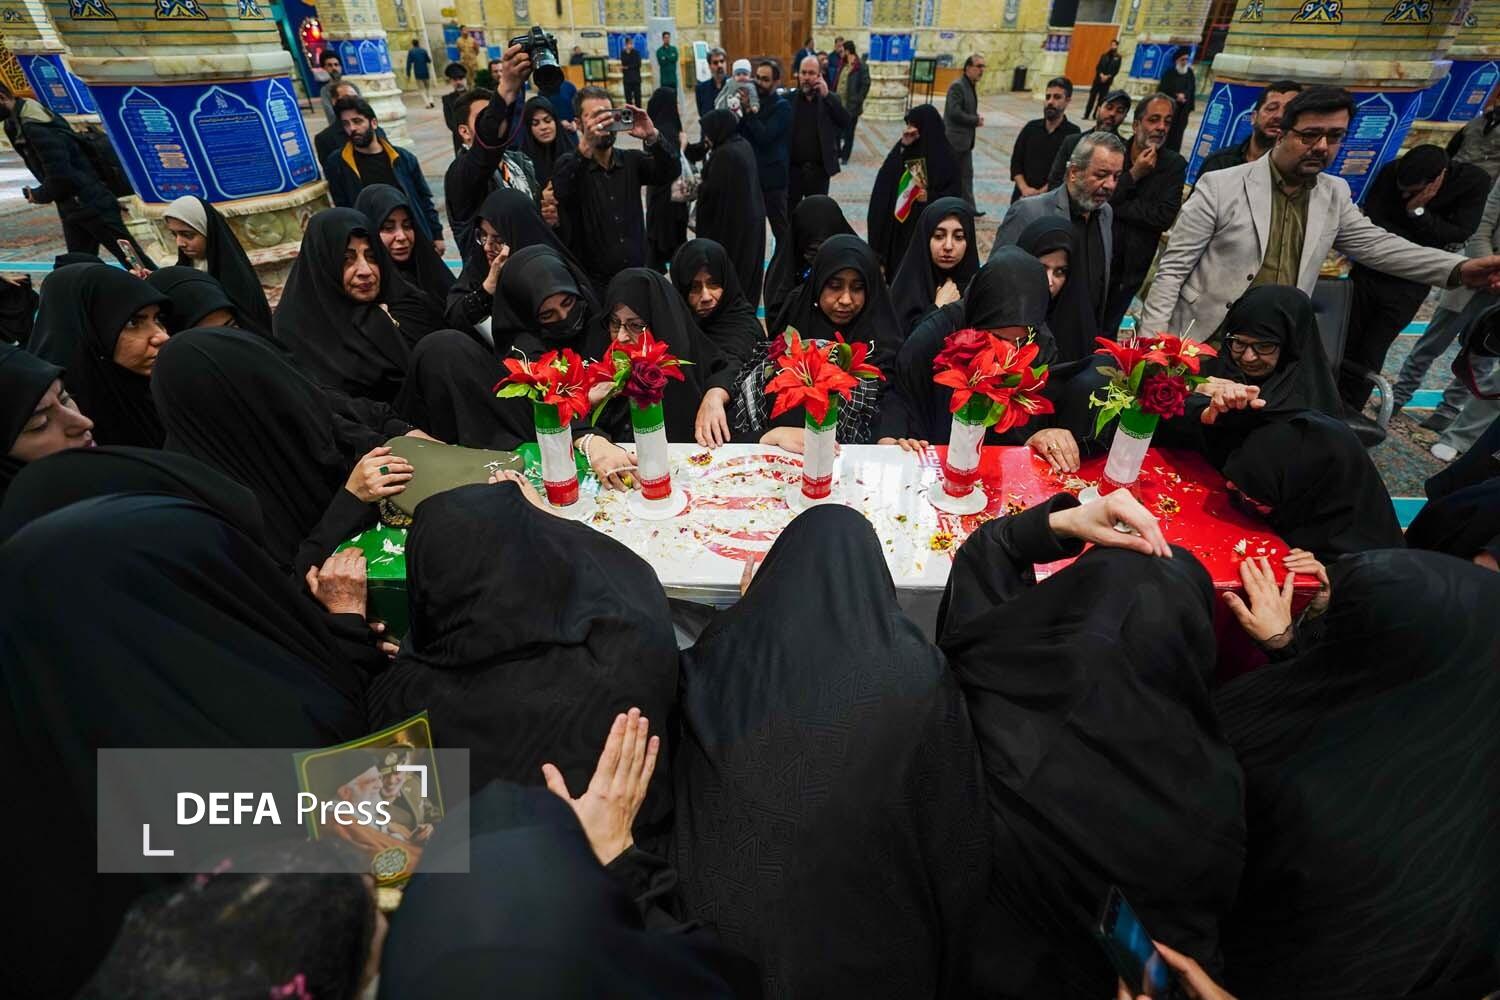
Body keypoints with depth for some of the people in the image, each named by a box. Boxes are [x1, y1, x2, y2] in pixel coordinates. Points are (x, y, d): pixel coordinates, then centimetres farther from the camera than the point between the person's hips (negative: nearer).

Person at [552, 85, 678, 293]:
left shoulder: (632, 160, 7)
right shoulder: (569, 165, -3)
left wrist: (652, 137, -28)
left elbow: (671, 172, -9)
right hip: (592, 282, -3)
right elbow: (561, 191, -25)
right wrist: (585, 147, -40)